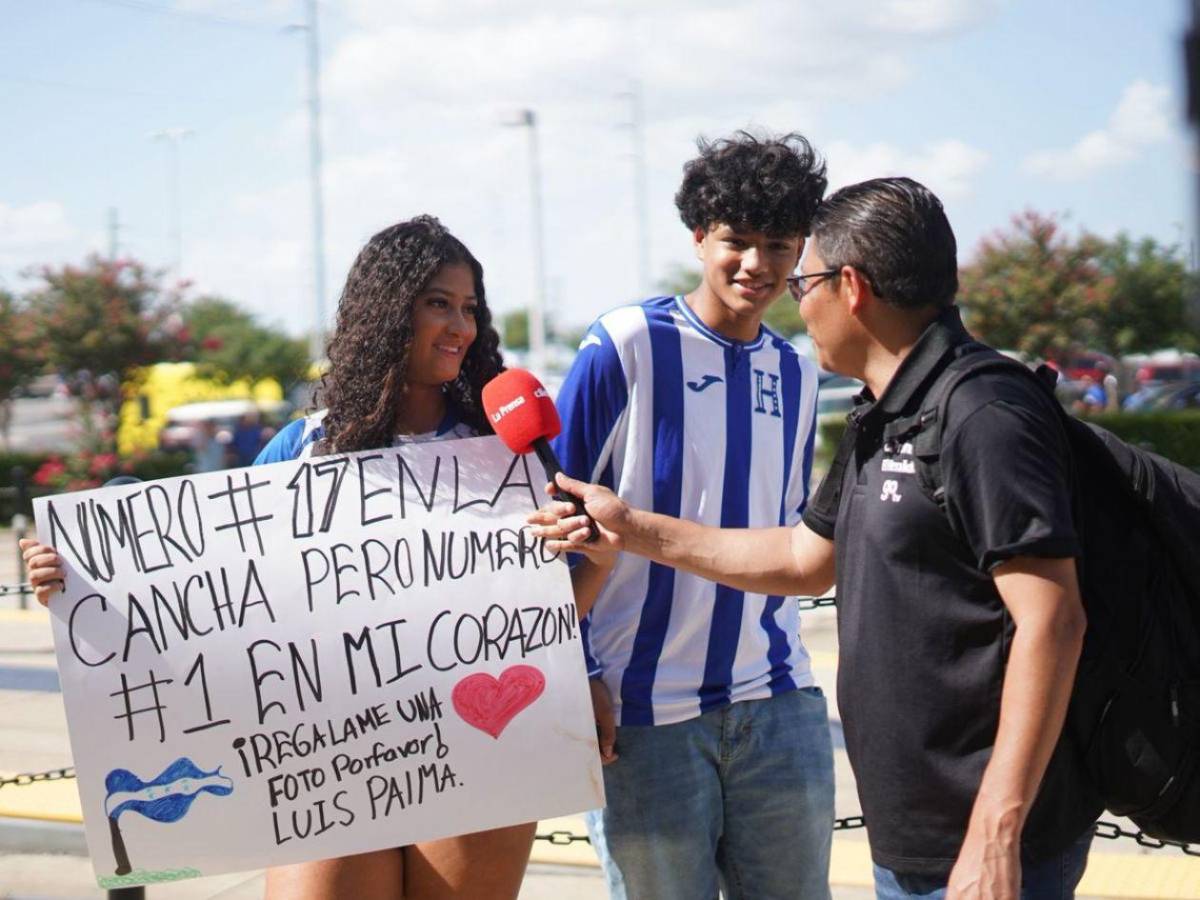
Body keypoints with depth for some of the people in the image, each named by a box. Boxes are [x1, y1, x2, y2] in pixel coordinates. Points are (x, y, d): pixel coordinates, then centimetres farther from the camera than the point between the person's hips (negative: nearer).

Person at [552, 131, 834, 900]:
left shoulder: (796, 374, 10)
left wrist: (778, 654, 14)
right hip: (645, 712, -5)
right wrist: (576, 678, -9)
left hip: (779, 706, 5)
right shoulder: (625, 347, -7)